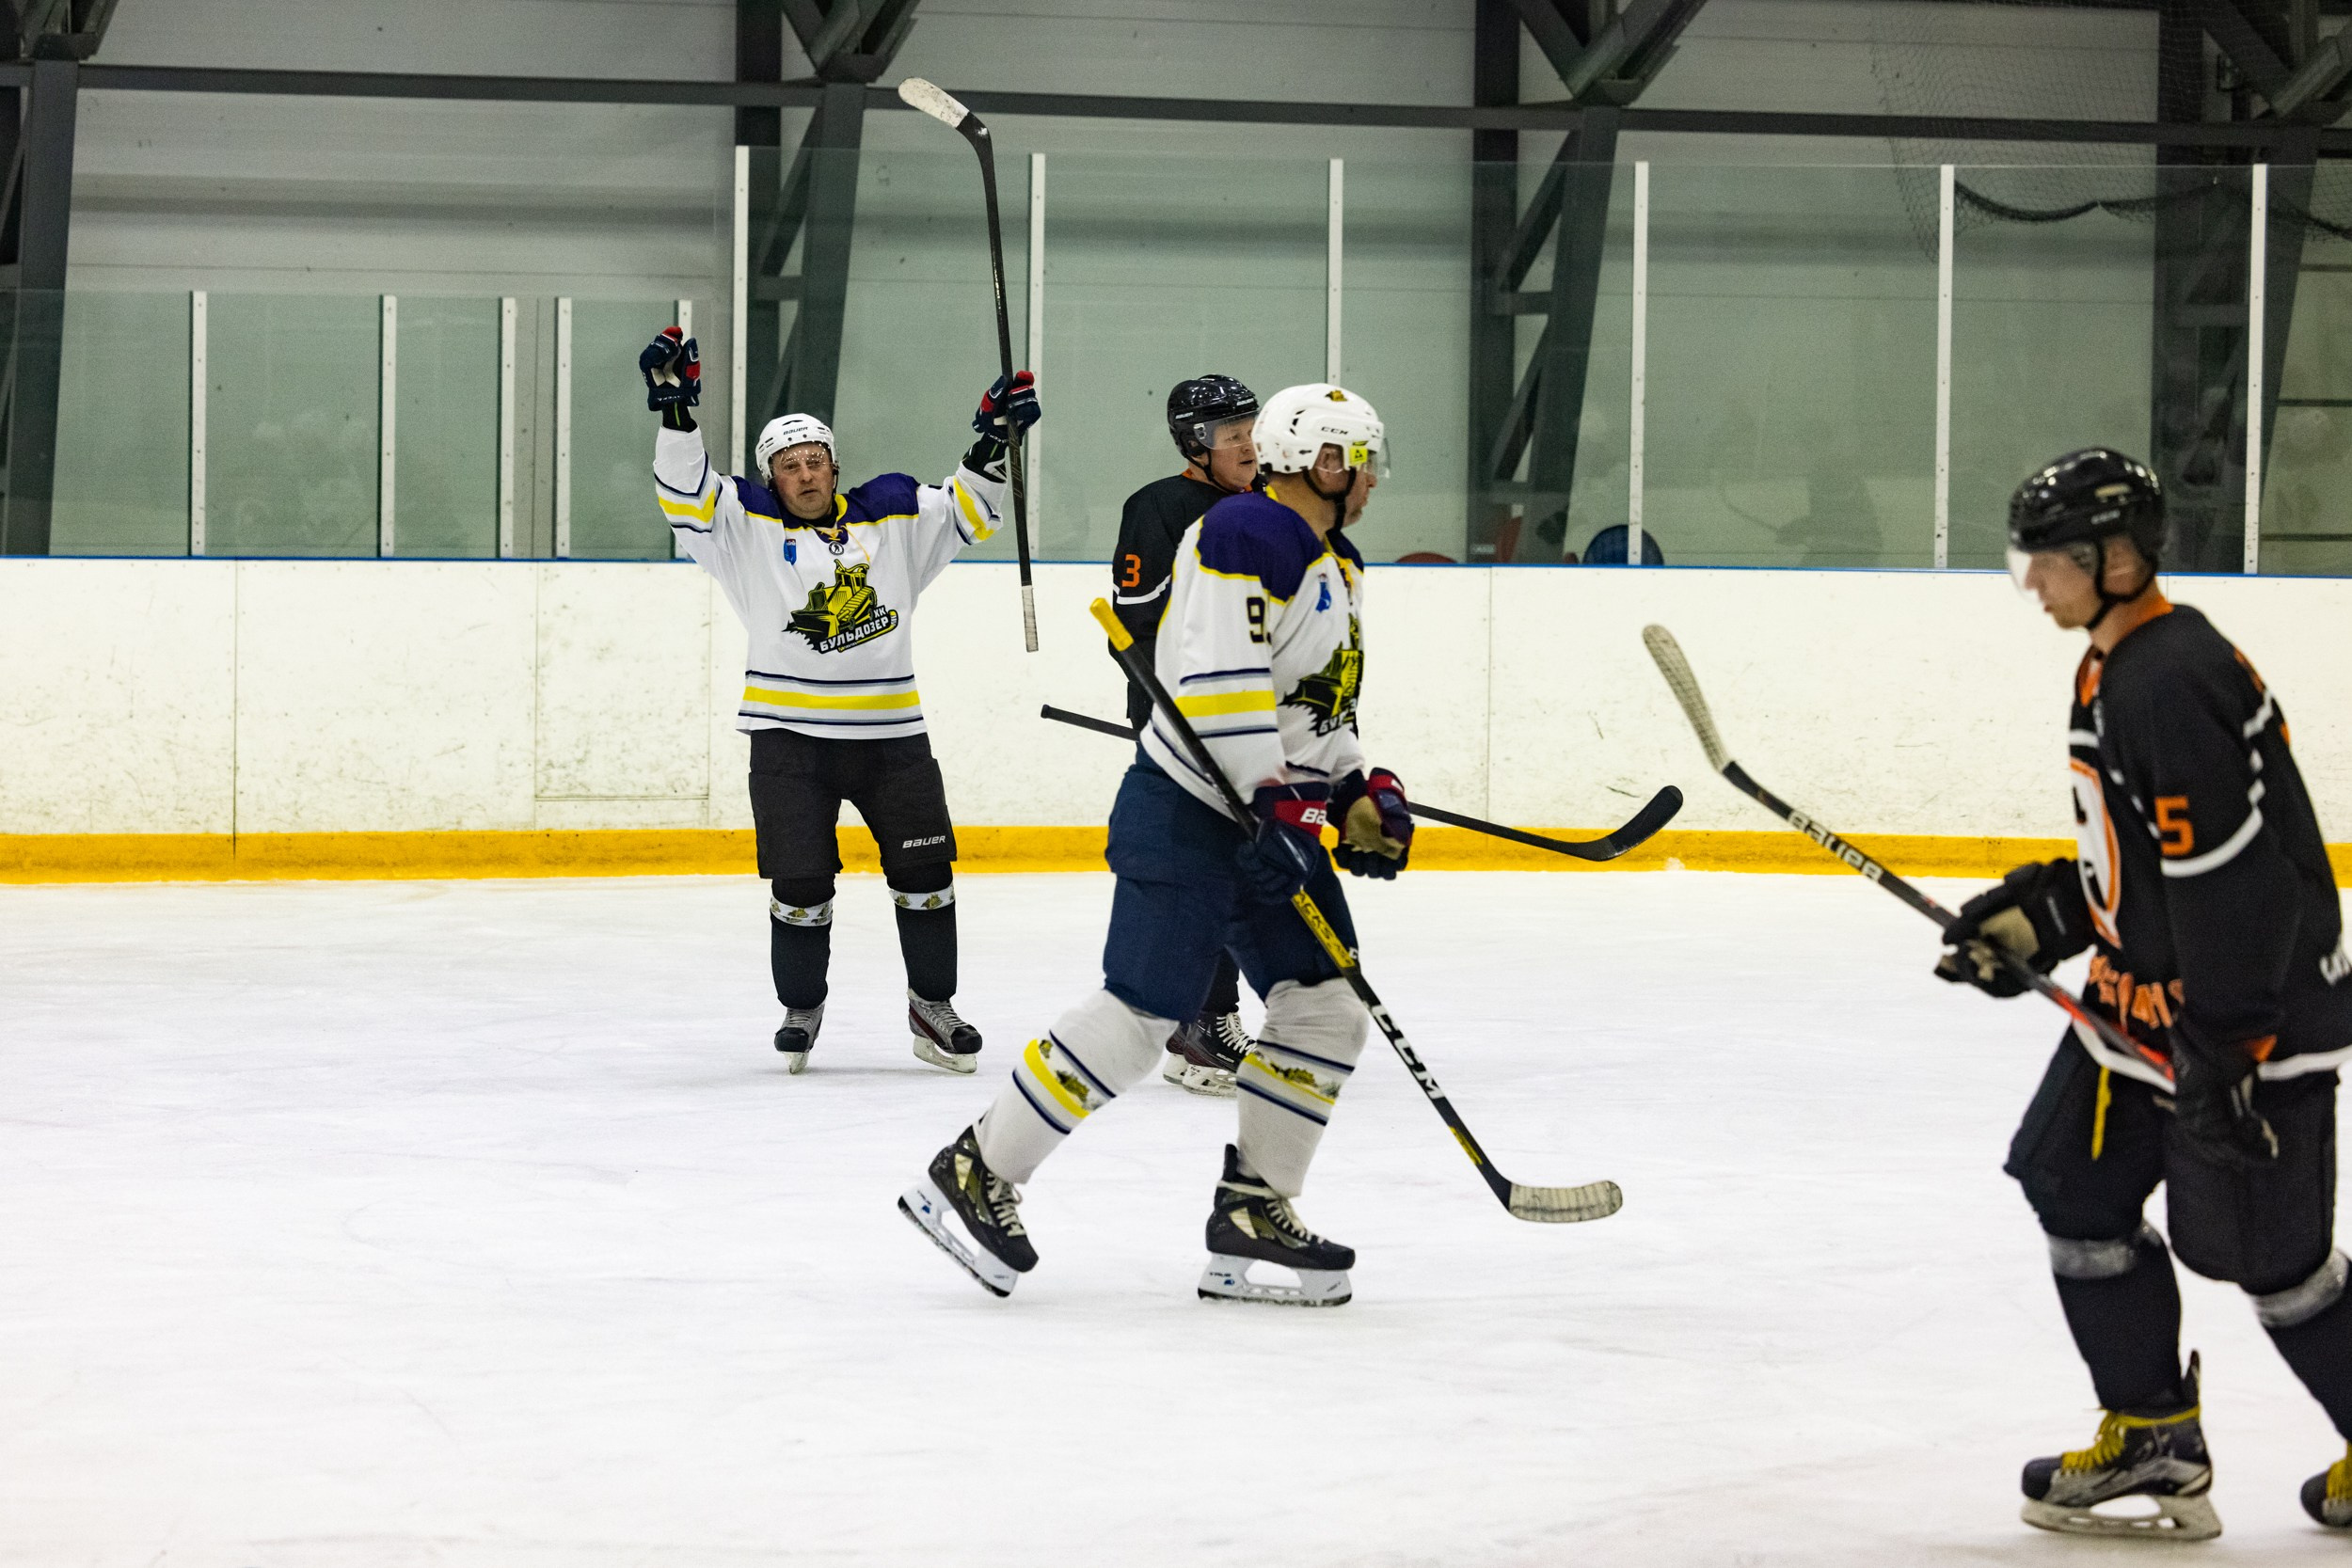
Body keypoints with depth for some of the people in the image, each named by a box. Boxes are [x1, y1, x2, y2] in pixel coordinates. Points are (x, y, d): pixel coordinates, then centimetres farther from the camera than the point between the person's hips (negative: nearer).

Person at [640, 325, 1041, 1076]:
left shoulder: (892, 514, 8)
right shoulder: (749, 524, 3)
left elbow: (964, 513, 13)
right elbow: (686, 493, -9)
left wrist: (994, 438, -1)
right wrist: (675, 408, -20)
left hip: (892, 732, 2)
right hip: (790, 737, -2)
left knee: (924, 872, 3)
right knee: (800, 884, -2)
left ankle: (932, 1007, 17)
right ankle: (801, 1007, 17)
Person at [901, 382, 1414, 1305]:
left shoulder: (1335, 568, 18)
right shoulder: (1248, 536, -15)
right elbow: (1219, 676, -25)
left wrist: (1361, 795, 12)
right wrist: (1273, 796, -26)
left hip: (1275, 816, 10)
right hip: (1189, 817, -10)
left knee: (1327, 1009, 4)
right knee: (1140, 1015, -11)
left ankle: (1253, 1209, 10)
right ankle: (975, 1177, -2)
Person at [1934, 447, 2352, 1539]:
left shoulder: (2170, 681, -24)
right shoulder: (2110, 669, 10)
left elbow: (2228, 876, -27)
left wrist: (2219, 1054, -26)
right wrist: (2034, 920, 10)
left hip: (2252, 1010, -11)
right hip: (2145, 995, 11)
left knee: (2261, 1247, -2)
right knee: (2074, 1184, 11)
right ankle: (2151, 1437, 20)